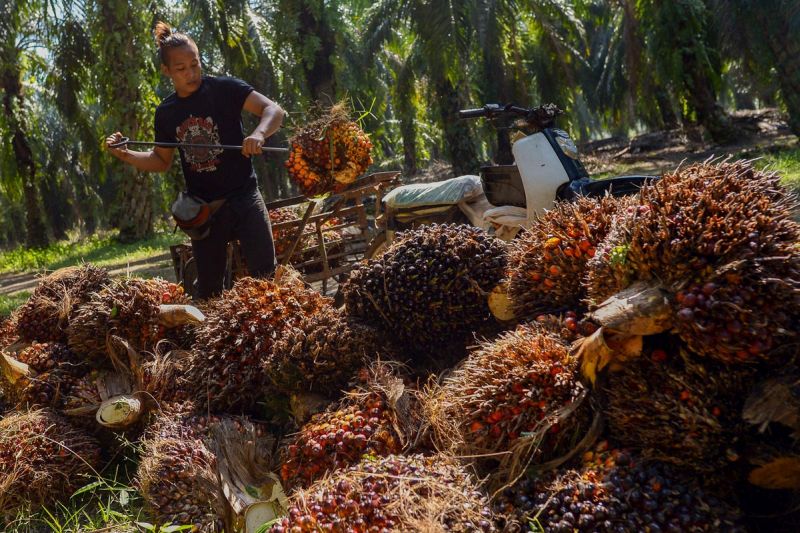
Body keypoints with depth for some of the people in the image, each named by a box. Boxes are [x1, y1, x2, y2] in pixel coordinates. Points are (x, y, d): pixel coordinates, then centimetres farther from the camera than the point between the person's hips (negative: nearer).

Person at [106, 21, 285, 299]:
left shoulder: (224, 88, -7)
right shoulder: (166, 112, 6)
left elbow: (274, 110, -17)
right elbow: (161, 161, 18)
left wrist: (259, 133, -38)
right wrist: (125, 155, 0)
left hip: (243, 198, -4)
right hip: (202, 209, 4)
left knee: (266, 277, -10)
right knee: (208, 289, 12)